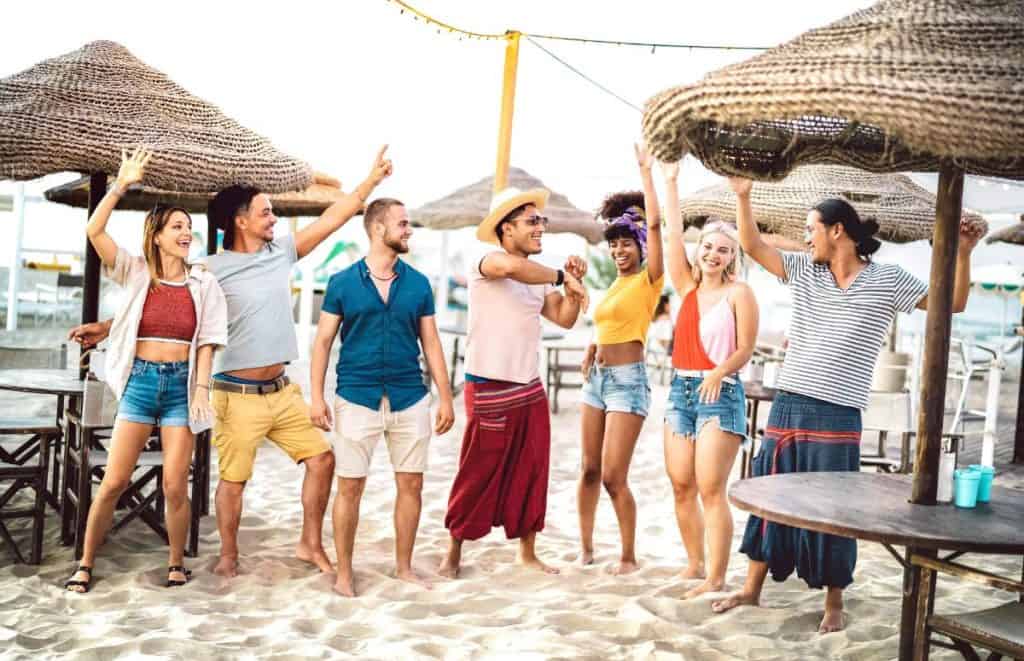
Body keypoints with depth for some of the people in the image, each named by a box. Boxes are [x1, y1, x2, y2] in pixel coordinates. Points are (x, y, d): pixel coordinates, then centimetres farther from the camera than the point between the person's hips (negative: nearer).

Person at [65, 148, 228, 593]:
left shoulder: (203, 284, 3)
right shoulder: (136, 273, 2)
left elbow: (206, 341, 2)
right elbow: (94, 231, -10)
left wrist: (201, 388, -9)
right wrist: (122, 184, -11)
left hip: (181, 385, 0)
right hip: (139, 382, 0)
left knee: (175, 486, -1)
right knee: (114, 481, 1)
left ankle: (176, 563, 18)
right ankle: (86, 564, 16)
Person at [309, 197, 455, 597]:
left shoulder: (418, 284, 7)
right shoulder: (343, 283, 0)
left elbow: (430, 343, 9)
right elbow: (323, 341, 2)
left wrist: (445, 397, 5)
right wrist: (317, 397, -5)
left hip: (410, 399, 3)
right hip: (357, 399, -3)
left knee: (411, 485, 8)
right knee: (350, 488, 2)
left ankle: (404, 568, 23)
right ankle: (344, 573, 16)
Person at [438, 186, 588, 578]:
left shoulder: (538, 277, 14)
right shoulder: (488, 260, -11)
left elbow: (565, 319, 12)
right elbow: (513, 268, -34)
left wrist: (573, 285, -3)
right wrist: (563, 277, -24)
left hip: (530, 388, 7)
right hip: (489, 390, -7)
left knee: (531, 473, 11)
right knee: (478, 475, 2)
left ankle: (527, 552, 25)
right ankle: (454, 552, 19)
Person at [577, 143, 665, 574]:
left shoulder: (648, 280, -7)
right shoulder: (615, 284, 13)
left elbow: (654, 223, -18)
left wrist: (646, 171, -14)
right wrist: (590, 353, 9)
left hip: (628, 380, -7)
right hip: (597, 378, 7)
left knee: (614, 476, -8)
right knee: (589, 470, 10)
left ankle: (629, 557, 8)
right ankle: (586, 548, 22)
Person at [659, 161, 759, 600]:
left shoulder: (739, 293, -3)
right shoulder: (687, 286, 11)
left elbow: (746, 349, -6)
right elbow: (674, 235, 7)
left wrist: (719, 373, -23)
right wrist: (670, 182, 6)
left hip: (720, 394, -6)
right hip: (680, 389, 6)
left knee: (711, 490, -8)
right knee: (681, 485, 7)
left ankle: (716, 578, -2)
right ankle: (695, 564, 21)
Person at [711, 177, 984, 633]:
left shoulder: (888, 281, -2)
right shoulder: (803, 270, 8)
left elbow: (953, 304, -2)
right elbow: (752, 245, 8)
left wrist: (962, 254, -14)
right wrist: (743, 196, -1)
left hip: (837, 417, -4)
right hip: (787, 407, 4)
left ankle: (834, 604, 20)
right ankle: (752, 589, 25)